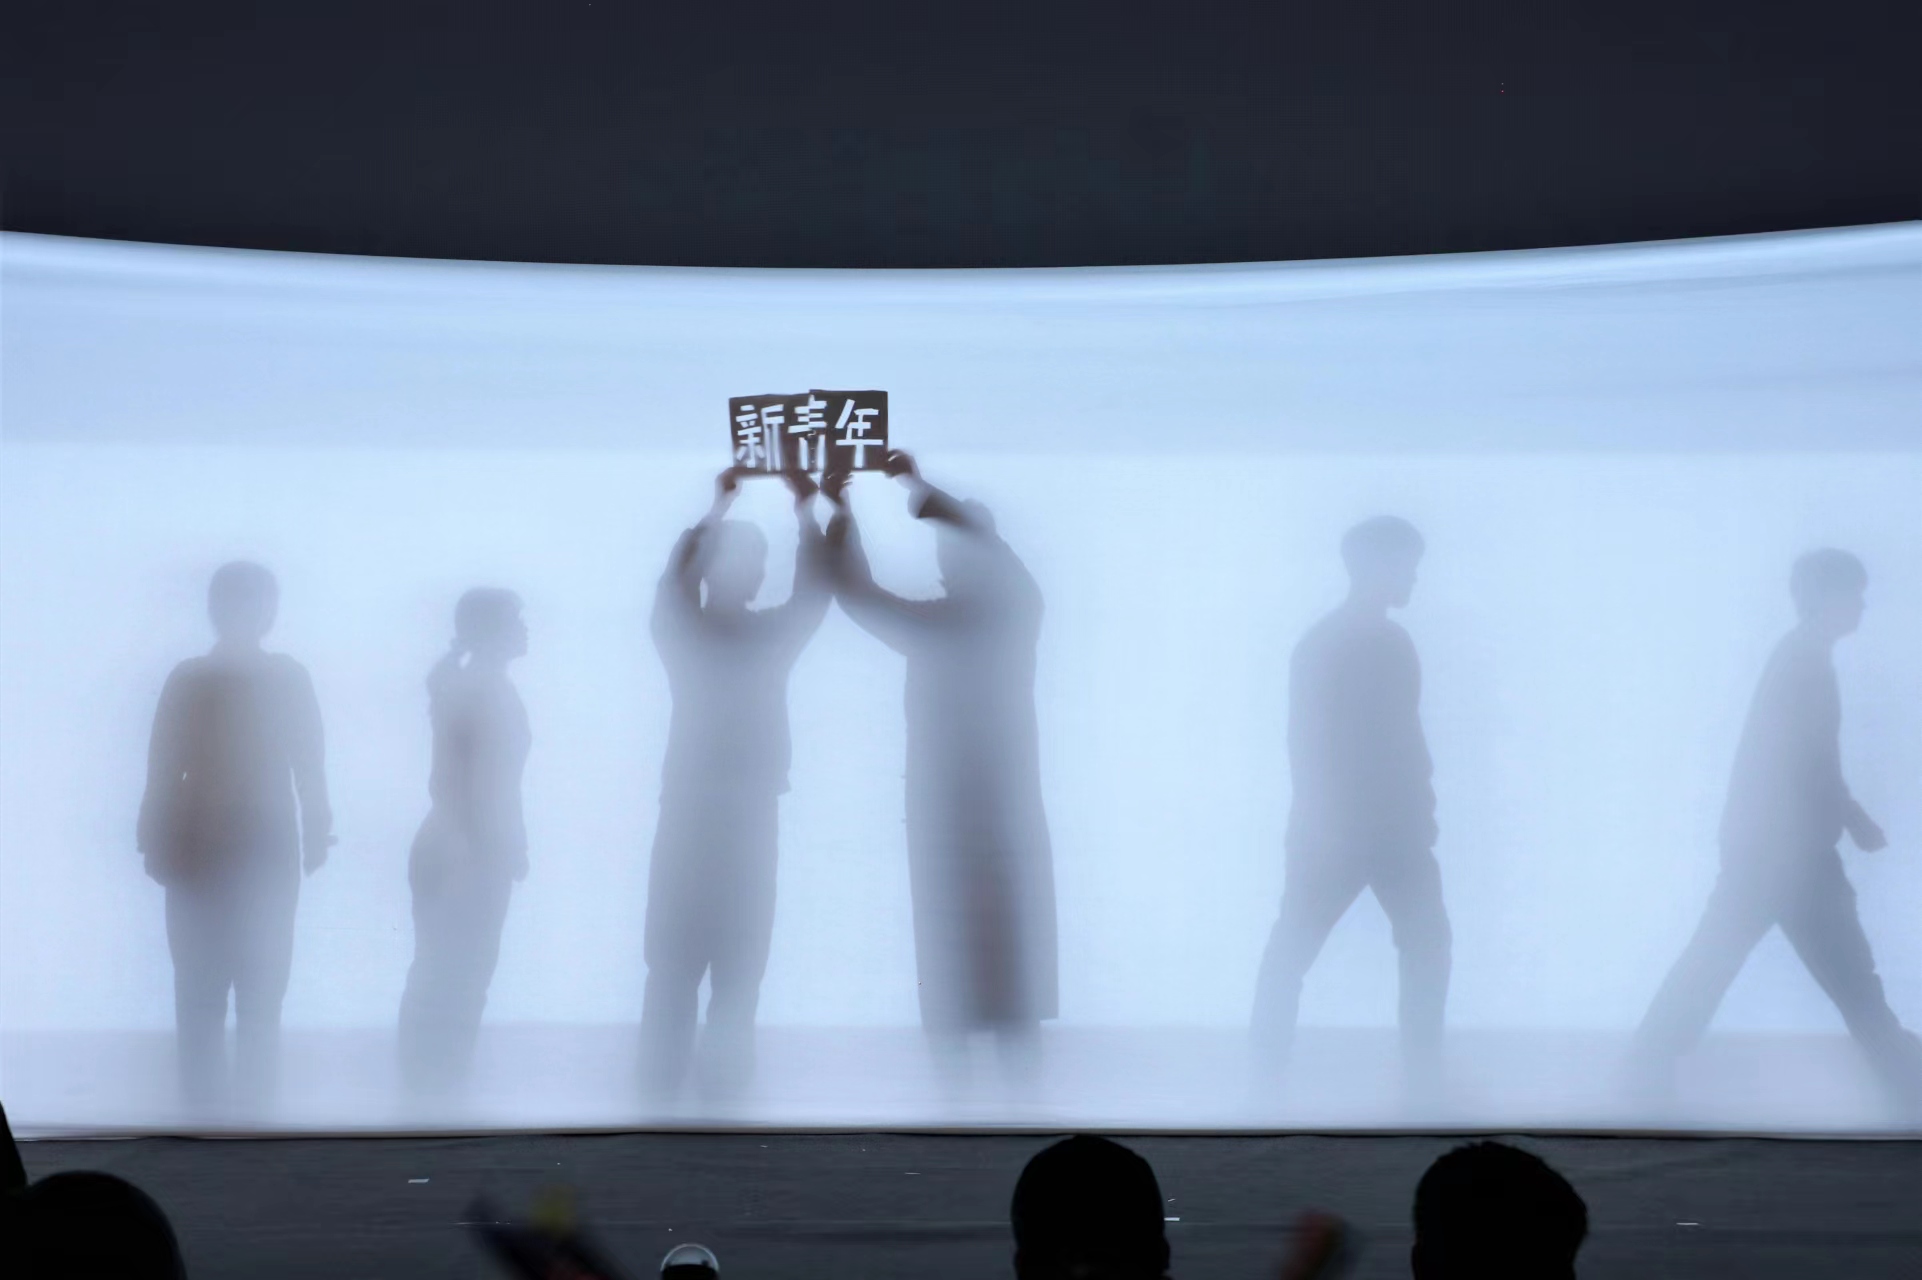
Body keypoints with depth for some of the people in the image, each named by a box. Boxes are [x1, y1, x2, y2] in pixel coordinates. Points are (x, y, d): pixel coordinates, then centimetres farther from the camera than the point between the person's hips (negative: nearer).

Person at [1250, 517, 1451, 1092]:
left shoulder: (1393, 641, 8)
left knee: (1426, 940, 8)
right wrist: (1319, 824, -15)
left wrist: (1420, 803, 12)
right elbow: (1303, 741, -15)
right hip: (1336, 829, -6)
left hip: (1396, 825, 6)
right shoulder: (1322, 644, -13)